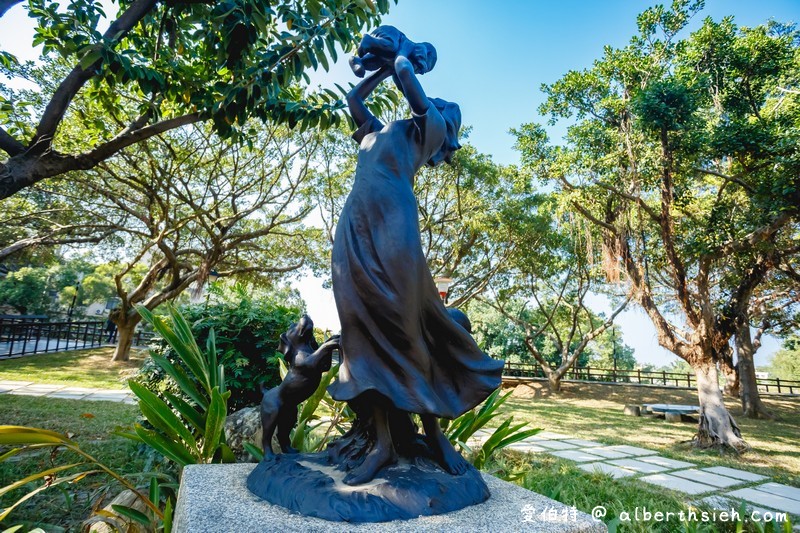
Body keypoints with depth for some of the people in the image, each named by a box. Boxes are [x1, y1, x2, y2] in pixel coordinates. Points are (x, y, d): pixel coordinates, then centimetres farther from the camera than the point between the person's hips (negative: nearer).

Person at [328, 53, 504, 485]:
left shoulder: (431, 127, 17)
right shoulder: (379, 131, 33)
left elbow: (406, 72, 12)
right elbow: (354, 97, 45)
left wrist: (402, 61, 33)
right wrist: (383, 66, 45)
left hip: (391, 225, -6)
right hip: (354, 229, 6)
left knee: (403, 324, -9)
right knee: (365, 327, -4)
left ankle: (429, 427, 3)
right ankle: (381, 437, -2)